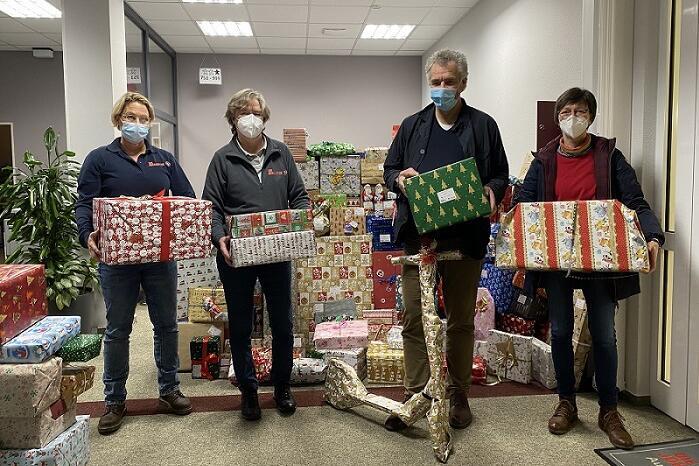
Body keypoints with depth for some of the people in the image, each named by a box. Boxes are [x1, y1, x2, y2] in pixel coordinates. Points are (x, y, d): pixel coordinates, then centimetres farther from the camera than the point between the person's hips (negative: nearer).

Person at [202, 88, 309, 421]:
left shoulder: (281, 153, 7)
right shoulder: (223, 159, 0)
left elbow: (299, 196, 10)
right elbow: (211, 206, -2)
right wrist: (220, 238, -19)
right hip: (236, 256, -1)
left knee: (283, 324, 10)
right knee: (240, 327, 10)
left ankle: (282, 387, 30)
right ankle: (248, 391, 27)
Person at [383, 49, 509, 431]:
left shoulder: (483, 126, 8)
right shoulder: (412, 126, 12)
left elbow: (501, 176, 11)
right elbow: (389, 169, 17)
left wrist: (491, 191, -11)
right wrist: (399, 178, -7)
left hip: (465, 239, -1)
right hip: (418, 237, 1)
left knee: (461, 321, 10)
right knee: (414, 319, 2)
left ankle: (458, 396, 25)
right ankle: (414, 395, 15)